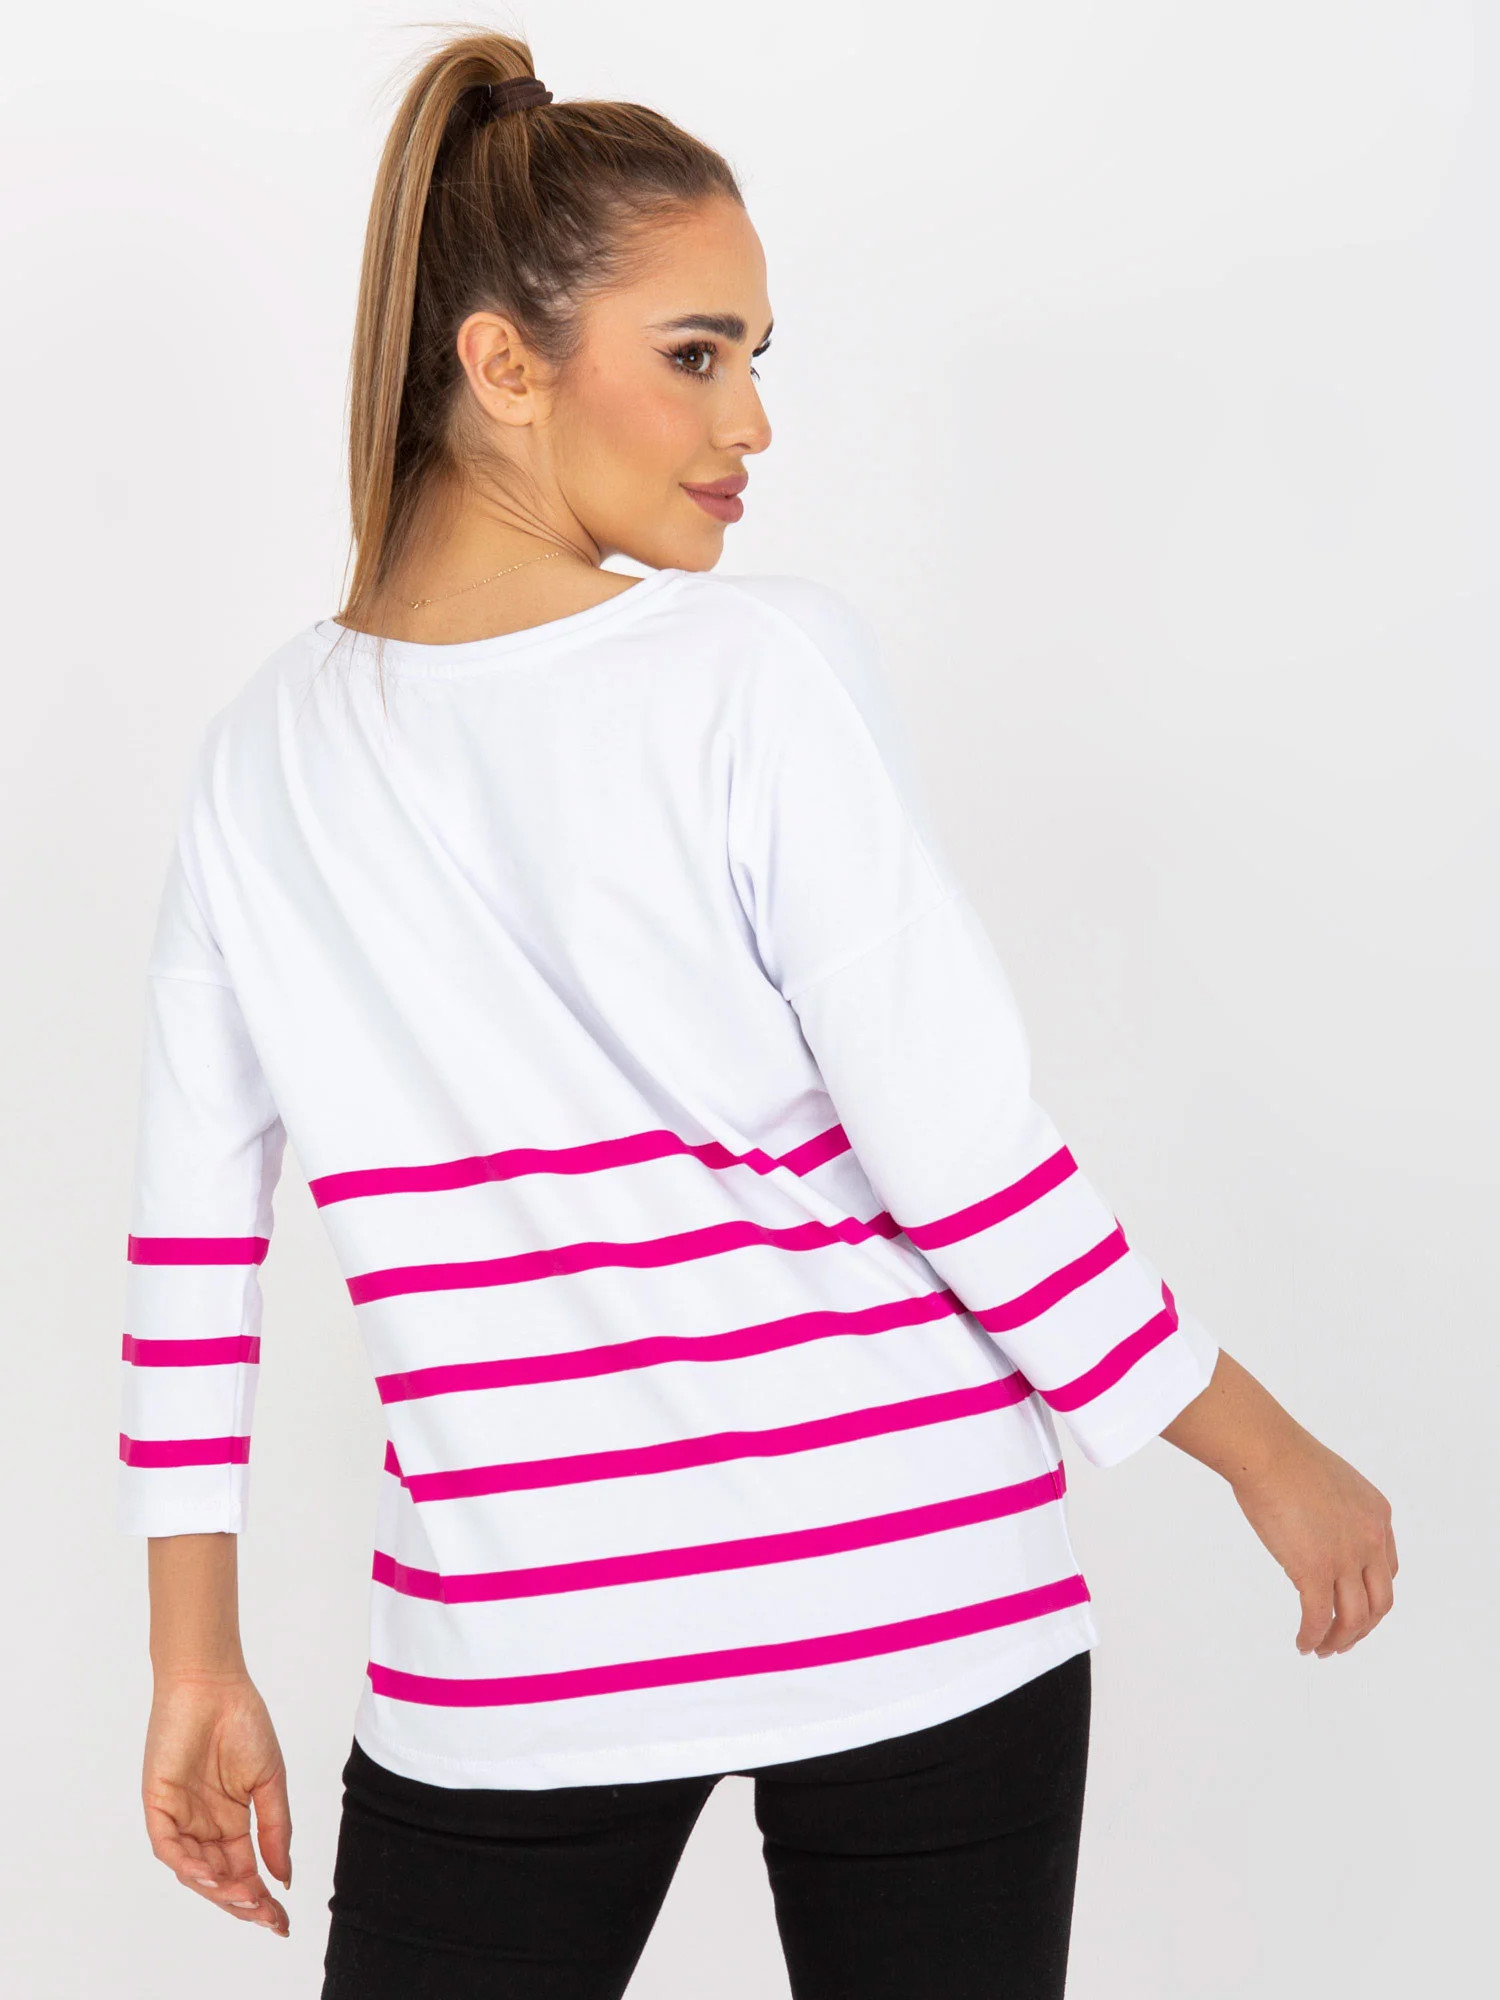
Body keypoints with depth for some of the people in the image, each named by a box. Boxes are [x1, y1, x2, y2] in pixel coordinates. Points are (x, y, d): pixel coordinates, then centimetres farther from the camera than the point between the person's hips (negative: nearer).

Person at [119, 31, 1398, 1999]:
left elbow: (190, 1247, 5)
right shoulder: (766, 670, -10)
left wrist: (198, 1665, 13)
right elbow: (964, 1163, -13)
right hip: (914, 1605, -3)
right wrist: (1269, 1453, -2)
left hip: (517, 1667, 3)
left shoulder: (268, 751, 3)